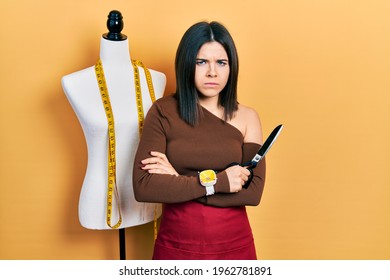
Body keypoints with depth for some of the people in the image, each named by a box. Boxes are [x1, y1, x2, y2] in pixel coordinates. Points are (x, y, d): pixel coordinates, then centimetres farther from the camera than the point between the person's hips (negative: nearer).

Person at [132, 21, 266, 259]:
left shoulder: (247, 117, -5)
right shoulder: (163, 112, -9)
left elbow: (253, 191, -12)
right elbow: (143, 187, -16)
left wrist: (178, 180, -16)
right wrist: (217, 182, -19)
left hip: (233, 243, 1)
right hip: (177, 243, -1)